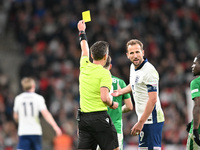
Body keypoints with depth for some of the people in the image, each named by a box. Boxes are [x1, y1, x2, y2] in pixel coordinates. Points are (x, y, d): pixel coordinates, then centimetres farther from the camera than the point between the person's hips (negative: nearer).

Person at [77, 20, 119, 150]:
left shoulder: (84, 67, 7)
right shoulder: (104, 73, -11)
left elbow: (85, 51, 29)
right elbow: (104, 97, -20)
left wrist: (82, 31, 44)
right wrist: (113, 104, 1)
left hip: (83, 118, 6)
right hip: (100, 118, -6)